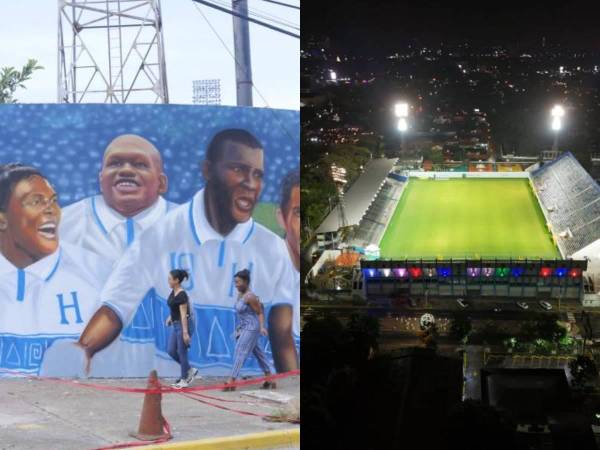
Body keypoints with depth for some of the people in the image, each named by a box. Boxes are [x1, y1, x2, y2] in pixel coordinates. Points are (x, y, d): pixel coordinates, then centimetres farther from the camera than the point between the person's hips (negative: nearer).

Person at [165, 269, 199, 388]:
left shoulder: (181, 295, -20)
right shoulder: (173, 292, 7)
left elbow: (184, 315, -23)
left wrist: (185, 332, -24)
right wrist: (170, 317, 10)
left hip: (183, 325, -9)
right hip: (176, 325, 9)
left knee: (182, 352, -1)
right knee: (171, 351, 9)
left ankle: (184, 380, 10)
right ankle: (190, 370, 21)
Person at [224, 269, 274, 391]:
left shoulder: (250, 297, -20)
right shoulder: (240, 294, 7)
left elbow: (260, 313, -15)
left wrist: (262, 327, -26)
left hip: (251, 329, -10)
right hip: (244, 328, 10)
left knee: (240, 352, -11)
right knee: (258, 352, 13)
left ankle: (231, 382, -11)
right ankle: (270, 380, 20)